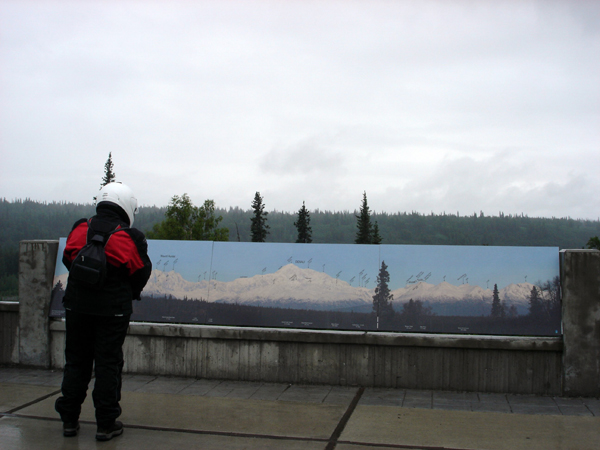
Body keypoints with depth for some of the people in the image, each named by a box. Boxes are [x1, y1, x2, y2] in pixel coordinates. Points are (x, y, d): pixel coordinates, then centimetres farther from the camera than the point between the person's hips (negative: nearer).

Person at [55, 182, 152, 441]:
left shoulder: (80, 228, -1)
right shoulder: (130, 237, -10)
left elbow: (69, 259, 8)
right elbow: (141, 273, -2)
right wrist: (128, 295, 18)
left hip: (77, 305, 3)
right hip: (113, 310, -3)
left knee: (76, 362, 14)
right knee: (108, 365, 5)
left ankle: (69, 420, 22)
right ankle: (106, 424, 10)